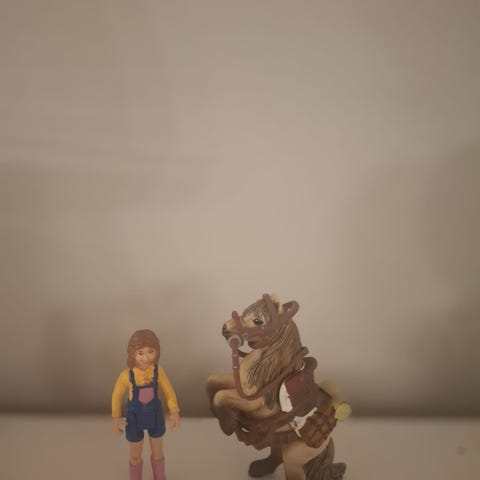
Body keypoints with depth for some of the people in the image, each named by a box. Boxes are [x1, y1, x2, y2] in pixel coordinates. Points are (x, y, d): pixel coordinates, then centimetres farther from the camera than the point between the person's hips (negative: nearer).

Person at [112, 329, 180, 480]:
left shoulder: (158, 371, -23)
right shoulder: (127, 375, -27)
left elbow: (169, 391, -8)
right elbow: (117, 395, -10)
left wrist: (174, 411, -11)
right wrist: (116, 418, -3)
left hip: (155, 415, 2)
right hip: (135, 417, -2)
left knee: (157, 453, 23)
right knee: (135, 456, 20)